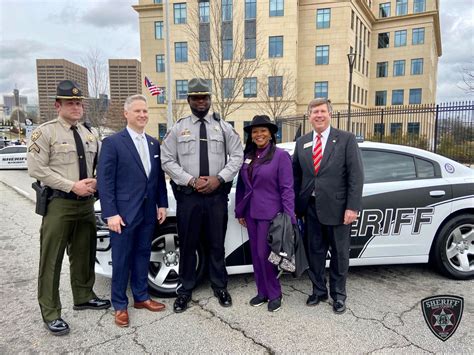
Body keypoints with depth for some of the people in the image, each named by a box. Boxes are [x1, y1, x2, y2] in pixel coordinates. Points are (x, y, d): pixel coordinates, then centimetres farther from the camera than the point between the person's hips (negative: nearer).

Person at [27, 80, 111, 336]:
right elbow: (36, 169, -13)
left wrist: (94, 182, -4)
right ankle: (50, 313, 16)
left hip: (86, 202, 6)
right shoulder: (45, 132, -6)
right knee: (51, 260, 2)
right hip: (59, 203, -6)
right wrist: (72, 186, -17)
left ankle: (83, 297, 34)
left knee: (84, 255, 17)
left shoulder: (89, 135, 12)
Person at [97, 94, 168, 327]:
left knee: (142, 255, 16)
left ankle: (141, 297, 32)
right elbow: (104, 181, -11)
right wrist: (111, 213, -15)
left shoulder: (154, 143, 10)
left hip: (148, 212, 5)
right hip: (124, 213, -5)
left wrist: (162, 204, 6)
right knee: (121, 260, 6)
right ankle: (120, 305, 23)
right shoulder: (112, 142, -8)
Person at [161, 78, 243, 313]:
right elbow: (167, 160, 0)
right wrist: (191, 180, -12)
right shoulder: (178, 128, 3)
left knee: (216, 243, 11)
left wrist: (219, 179, -10)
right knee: (188, 245, 9)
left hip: (217, 195, 1)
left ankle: (220, 286, 29)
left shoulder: (223, 127, 6)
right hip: (188, 195, 0)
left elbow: (237, 156, 4)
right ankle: (185, 289, 26)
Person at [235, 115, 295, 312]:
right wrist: (239, 211, 10)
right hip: (251, 213, 6)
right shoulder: (247, 156, 7)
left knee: (265, 254, -2)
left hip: (269, 213, -5)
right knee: (256, 254, 12)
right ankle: (262, 292, 28)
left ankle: (274, 294, 18)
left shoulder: (281, 155, -8)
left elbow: (287, 188, -10)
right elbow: (241, 185, 11)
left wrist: (289, 217, -15)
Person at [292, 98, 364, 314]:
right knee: (314, 252, 13)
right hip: (311, 208, 3)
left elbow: (356, 175, -8)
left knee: (339, 254, 11)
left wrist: (352, 207, -14)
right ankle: (318, 291, 32)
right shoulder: (301, 143, 8)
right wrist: (295, 206, 3)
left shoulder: (346, 139, -3)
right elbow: (296, 176, 9)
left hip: (337, 208, -3)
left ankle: (338, 295, 29)